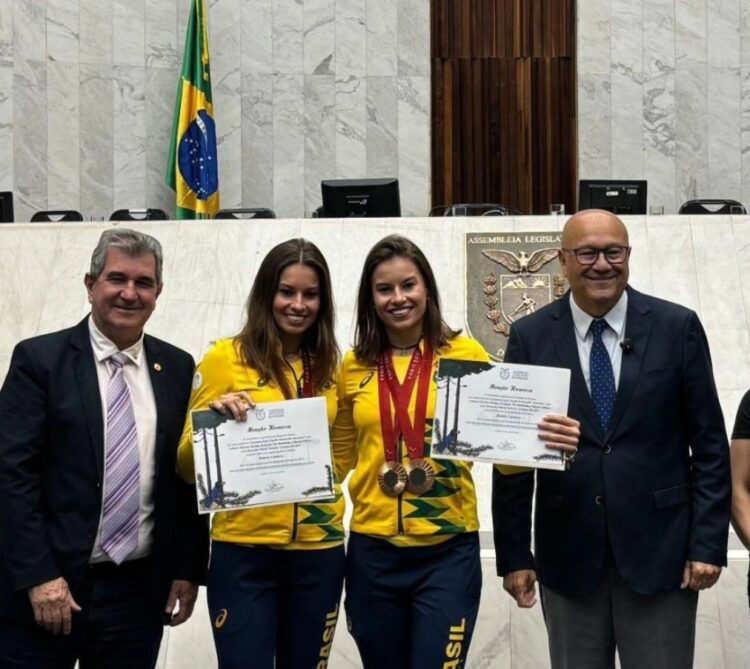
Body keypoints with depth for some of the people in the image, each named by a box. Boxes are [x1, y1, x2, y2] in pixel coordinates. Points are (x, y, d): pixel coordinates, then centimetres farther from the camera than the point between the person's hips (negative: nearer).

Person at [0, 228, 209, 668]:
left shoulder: (177, 369, 8)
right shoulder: (39, 360, -3)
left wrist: (189, 568, 5)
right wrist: (39, 576, -14)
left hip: (139, 590, 3)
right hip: (46, 588, -3)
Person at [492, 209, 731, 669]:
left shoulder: (677, 327, -1)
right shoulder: (531, 337, 0)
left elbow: (709, 445, 0)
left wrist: (709, 544, -5)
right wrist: (514, 554, 0)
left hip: (659, 549, -1)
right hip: (568, 554, 1)